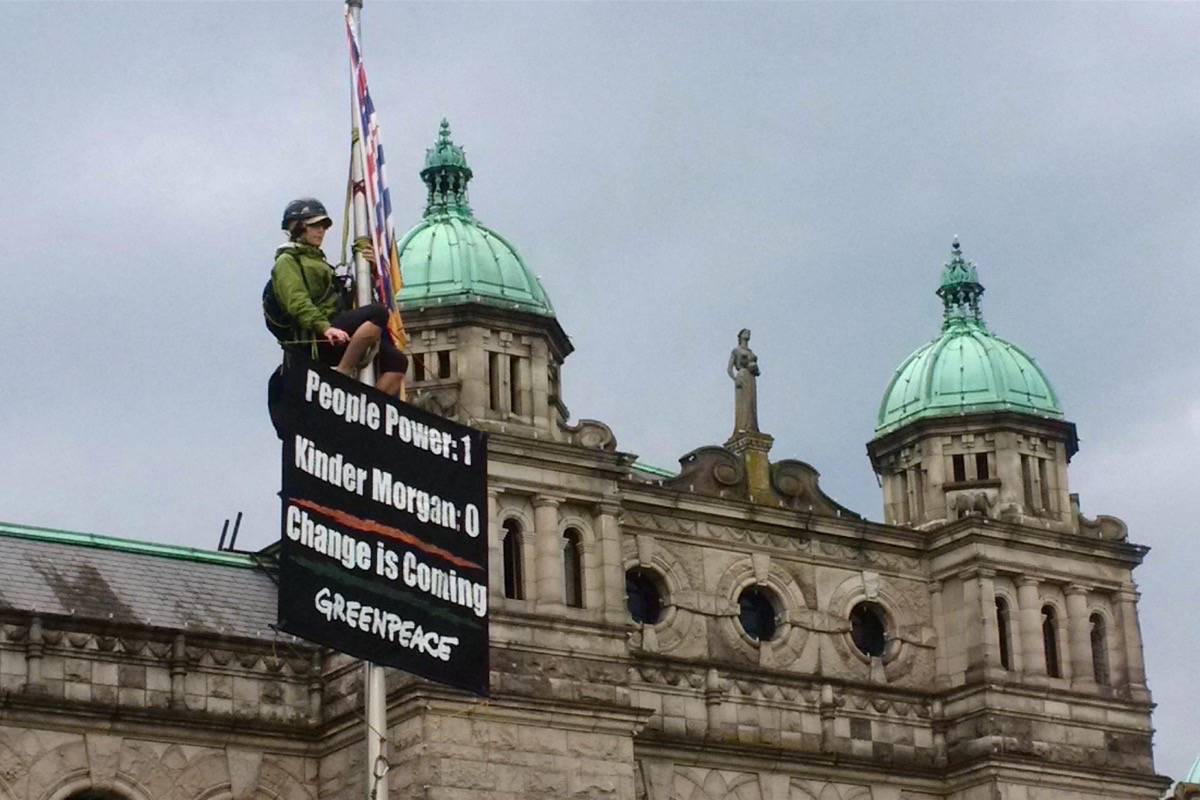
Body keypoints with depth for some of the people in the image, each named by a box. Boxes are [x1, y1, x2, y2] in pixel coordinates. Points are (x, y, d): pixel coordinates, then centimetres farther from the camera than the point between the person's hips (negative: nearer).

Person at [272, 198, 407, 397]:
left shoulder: (316, 259, 34)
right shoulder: (287, 262, 5)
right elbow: (298, 304, -13)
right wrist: (325, 328, -30)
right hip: (316, 338, -9)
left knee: (396, 361, -7)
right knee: (378, 312, -28)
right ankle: (342, 374, -27)